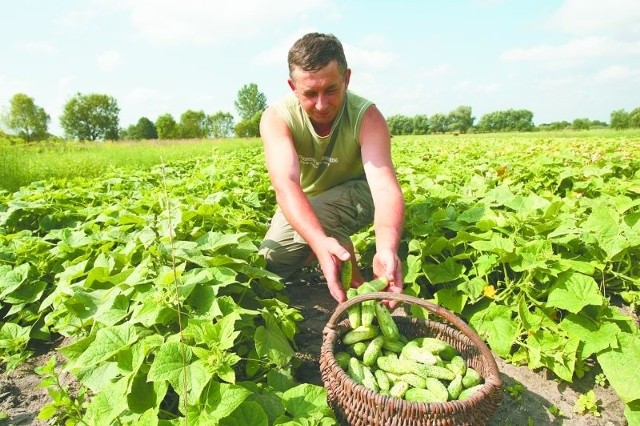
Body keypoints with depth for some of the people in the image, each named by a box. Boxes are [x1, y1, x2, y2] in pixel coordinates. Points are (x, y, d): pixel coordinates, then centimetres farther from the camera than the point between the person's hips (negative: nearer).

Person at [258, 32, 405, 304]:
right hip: (300, 203, 3)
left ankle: (358, 286, -9)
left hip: (355, 194, -2)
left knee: (318, 214, -34)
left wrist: (387, 248, -63)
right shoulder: (276, 118, -28)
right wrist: (320, 242, -62)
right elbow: (285, 183, -43)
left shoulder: (366, 117, -29)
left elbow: (385, 186, -42)